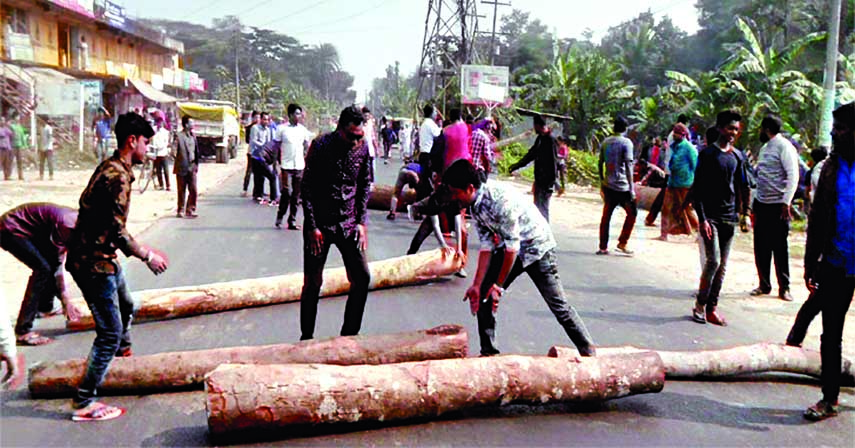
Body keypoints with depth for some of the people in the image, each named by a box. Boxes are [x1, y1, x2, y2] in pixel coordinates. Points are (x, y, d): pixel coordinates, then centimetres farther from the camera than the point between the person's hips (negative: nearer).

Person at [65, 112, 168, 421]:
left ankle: (123, 354, 55)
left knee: (126, 307, 30)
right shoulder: (118, 177, -23)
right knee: (109, 332, -5)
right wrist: (147, 256, -11)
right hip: (93, 262, -11)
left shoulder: (109, 168, 10)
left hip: (102, 257, 11)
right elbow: (117, 232, -24)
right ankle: (84, 403, 3)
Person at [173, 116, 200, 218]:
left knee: (193, 190, 1)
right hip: (182, 168, -5)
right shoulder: (179, 136, -10)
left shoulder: (193, 135, 8)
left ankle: (190, 210, 12)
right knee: (182, 191, 6)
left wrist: (196, 164, 10)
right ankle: (180, 210, 18)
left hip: (192, 168, 5)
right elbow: (174, 151, -11)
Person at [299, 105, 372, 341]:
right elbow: (307, 188, -9)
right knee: (313, 283, 2)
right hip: (320, 223, -4)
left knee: (362, 277, -1)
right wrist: (312, 227, -12)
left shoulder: (363, 147, -2)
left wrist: (361, 222, 2)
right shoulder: (320, 146, -13)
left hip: (349, 223, 4)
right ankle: (306, 337, 18)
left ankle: (349, 335, 14)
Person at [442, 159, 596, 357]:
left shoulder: (501, 200, -33)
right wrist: (477, 284, -9)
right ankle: (488, 351, 13)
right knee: (482, 294, 1)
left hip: (536, 246, -7)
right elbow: (487, 245, -5)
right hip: (508, 247, 8)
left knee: (557, 303, -5)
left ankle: (588, 351, 10)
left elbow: (512, 246, -28)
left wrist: (499, 285, -19)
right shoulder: (474, 205, -8)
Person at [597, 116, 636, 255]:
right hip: (622, 186, -5)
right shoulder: (626, 143, -7)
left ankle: (603, 247, 8)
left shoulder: (605, 142, 9)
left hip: (608, 186, 5)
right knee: (632, 213, 10)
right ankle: (622, 243, 6)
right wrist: (631, 188, -12)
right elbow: (628, 166, -13)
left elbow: (600, 164, 12)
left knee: (606, 216, 8)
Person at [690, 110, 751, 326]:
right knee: (713, 260, -13)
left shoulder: (738, 156, 13)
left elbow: (742, 187, 20)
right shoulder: (707, 154, -4)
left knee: (722, 265, 5)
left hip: (729, 217, 6)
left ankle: (712, 308, 12)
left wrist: (744, 212, 11)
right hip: (711, 216, -6)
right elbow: (697, 188, -8)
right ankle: (700, 305, 0)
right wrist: (702, 218, -14)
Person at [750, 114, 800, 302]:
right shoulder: (764, 148, 15)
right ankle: (764, 285, 20)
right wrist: (754, 204, 16)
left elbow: (793, 176, -14)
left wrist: (786, 203, -20)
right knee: (761, 248, 9)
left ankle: (784, 288, 10)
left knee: (780, 248, 0)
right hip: (761, 204, 7)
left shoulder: (784, 147, -9)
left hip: (778, 206, -7)